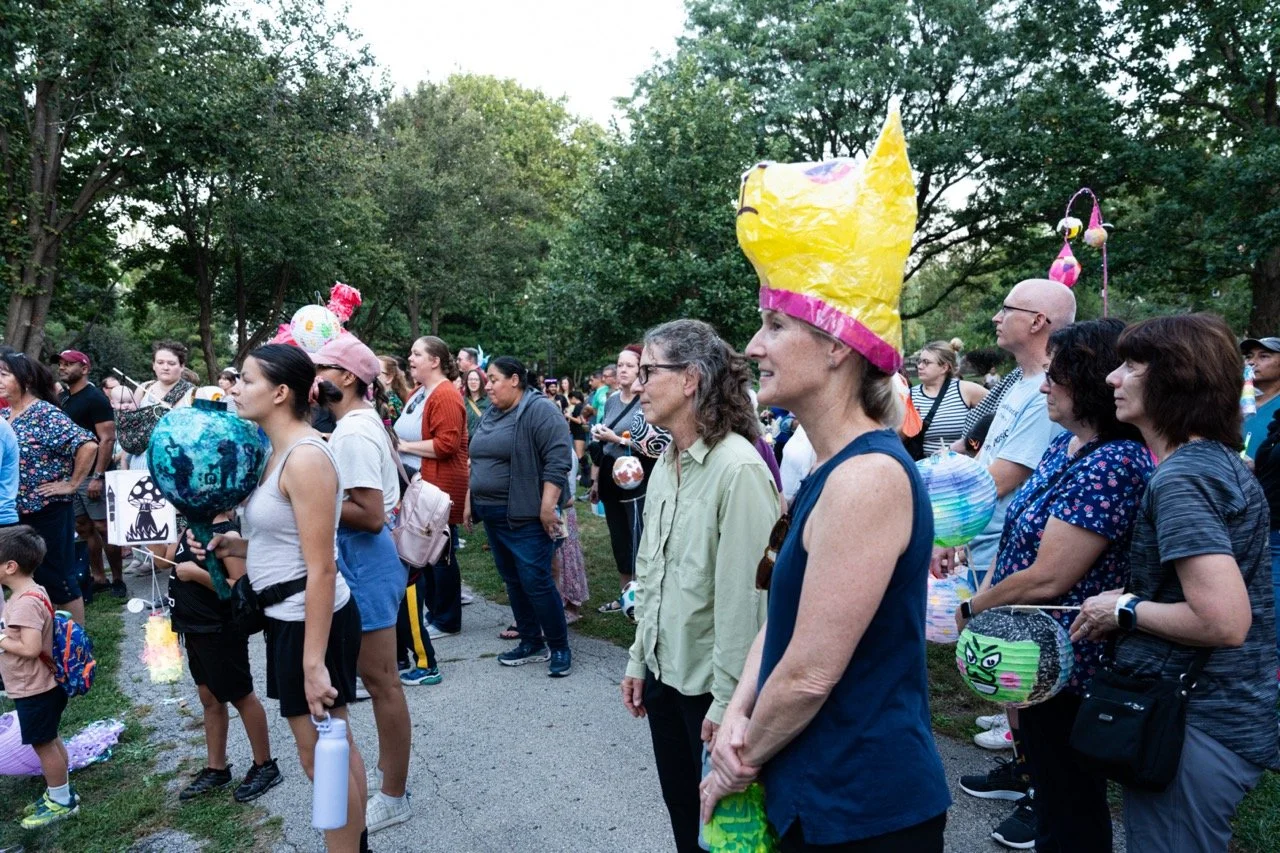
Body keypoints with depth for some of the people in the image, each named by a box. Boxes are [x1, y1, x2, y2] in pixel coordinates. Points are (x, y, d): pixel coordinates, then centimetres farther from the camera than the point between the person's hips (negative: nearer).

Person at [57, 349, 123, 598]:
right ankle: (98, 578, 18)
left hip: (91, 475, -8)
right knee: (83, 528, 10)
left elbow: (107, 439, -17)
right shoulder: (63, 399, 13)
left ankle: (117, 579, 5)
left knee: (103, 527, -4)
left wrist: (98, 476, -22)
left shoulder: (95, 398, -11)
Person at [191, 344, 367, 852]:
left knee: (320, 757, 5)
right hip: (288, 617, 10)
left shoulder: (306, 457, -21)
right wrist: (237, 546, 1)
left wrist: (313, 662, -24)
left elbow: (321, 569, -24)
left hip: (311, 622, -10)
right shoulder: (279, 451, 8)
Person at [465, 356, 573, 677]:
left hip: (525, 516, -8)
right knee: (513, 581, 13)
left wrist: (547, 508, -22)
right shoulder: (490, 415, 14)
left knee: (536, 582, -5)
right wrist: (469, 503, 18)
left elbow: (557, 461, -19)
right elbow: (477, 463, 21)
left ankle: (559, 647, 9)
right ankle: (532, 643, 24)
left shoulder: (540, 411, -13)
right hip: (493, 516, 9)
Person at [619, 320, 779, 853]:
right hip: (664, 670, 7)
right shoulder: (666, 463, 5)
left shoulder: (737, 468, -22)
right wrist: (639, 659, 13)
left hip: (709, 683, -7)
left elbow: (743, 592, -22)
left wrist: (728, 697, -18)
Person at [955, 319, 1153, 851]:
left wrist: (971, 610, -12)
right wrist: (985, 589, 0)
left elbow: (1047, 578, -26)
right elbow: (1022, 534, 11)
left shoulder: (1113, 464, -25)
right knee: (1053, 783, 25)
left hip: (1067, 663, -9)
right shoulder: (1066, 445, 5)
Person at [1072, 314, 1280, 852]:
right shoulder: (1218, 460, 8)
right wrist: (1132, 603, 11)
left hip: (1196, 726, -10)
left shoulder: (1180, 479, -22)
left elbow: (1224, 622, -29)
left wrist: (1125, 609, -16)